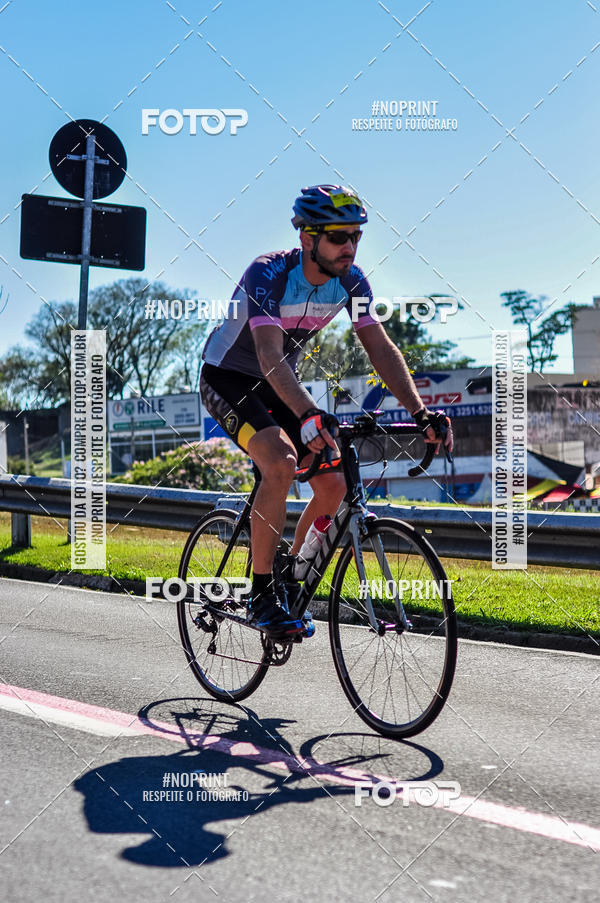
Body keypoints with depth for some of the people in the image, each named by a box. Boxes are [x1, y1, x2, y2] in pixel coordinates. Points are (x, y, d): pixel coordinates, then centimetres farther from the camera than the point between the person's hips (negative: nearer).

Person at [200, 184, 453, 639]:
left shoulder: (351, 280, -12)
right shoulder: (267, 273, -30)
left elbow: (382, 349, -14)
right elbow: (270, 358, -42)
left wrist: (421, 412, -28)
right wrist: (310, 415, -57)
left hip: (281, 385, 6)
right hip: (227, 378, -6)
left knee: (333, 485, -8)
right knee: (282, 462, -31)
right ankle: (262, 593, -19)